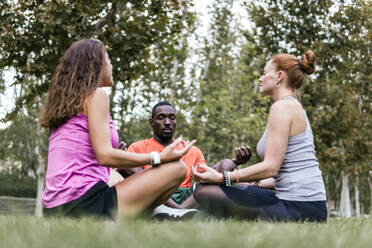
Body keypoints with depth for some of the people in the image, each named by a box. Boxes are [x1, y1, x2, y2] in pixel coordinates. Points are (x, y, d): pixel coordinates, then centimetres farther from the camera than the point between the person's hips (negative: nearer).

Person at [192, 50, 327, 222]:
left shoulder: (282, 107, -9)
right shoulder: (296, 108, 21)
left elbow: (271, 167, -18)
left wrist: (221, 178, -15)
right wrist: (256, 184, 23)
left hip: (297, 209, -10)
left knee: (205, 191, -14)